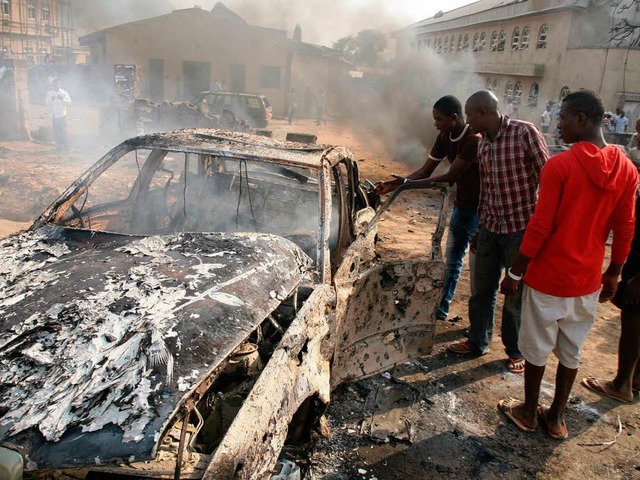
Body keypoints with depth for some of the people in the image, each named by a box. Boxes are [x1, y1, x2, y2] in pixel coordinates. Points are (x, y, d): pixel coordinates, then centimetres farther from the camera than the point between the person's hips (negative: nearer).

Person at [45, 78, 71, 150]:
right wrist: (52, 100, -18)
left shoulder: (63, 93, 3)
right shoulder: (50, 93, 5)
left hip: (62, 114, -2)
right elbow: (48, 103, 2)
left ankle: (65, 145, 0)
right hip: (54, 115, 2)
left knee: (63, 130, -5)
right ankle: (58, 144, 11)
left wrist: (62, 99, -20)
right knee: (56, 130, 3)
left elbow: (69, 102, -3)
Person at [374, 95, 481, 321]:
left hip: (479, 209, -8)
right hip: (461, 207, 8)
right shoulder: (445, 138, 1)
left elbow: (450, 176, -26)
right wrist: (392, 185, -9)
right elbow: (425, 171, 3)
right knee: (451, 259, 16)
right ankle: (441, 308, 29)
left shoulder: (474, 140, -24)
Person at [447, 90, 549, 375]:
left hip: (521, 228, -6)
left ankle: (517, 351, 26)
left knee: (517, 294, 7)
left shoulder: (524, 133, -13)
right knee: (482, 290, 15)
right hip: (491, 227, 6)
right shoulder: (483, 143, 8)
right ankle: (477, 341, 33)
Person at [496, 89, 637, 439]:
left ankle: (528, 412, 28)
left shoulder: (560, 165, -18)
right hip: (588, 280, 5)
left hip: (548, 277, -5)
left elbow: (540, 227, -18)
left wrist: (515, 272, -9)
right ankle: (556, 417, 31)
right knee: (571, 350, 18)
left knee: (537, 348, 12)